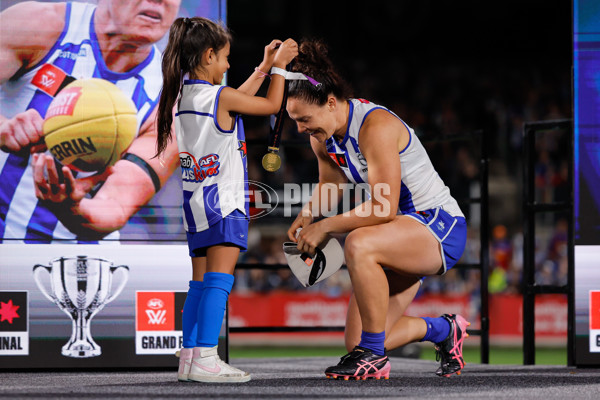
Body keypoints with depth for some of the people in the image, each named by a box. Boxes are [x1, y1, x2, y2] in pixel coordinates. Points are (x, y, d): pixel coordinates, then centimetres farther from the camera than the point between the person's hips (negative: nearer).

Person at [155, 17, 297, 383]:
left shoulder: (184, 95, 9)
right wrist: (278, 67, 11)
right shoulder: (221, 97, -14)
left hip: (196, 201, 8)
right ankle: (205, 359, -18)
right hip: (223, 201, -8)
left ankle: (189, 357, 8)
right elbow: (272, 105, -1)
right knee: (219, 279, -11)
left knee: (201, 283, 11)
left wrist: (264, 67, 27)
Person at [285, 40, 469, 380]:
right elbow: (330, 185, 21)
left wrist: (325, 227, -22)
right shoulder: (323, 136, 1)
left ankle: (374, 357, -24)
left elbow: (382, 209, -29)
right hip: (403, 235, 9)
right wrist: (305, 218, 1)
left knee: (359, 244, -39)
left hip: (440, 226, -9)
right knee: (357, 341, 1)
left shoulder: (376, 127, -25)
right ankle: (444, 330, 28)